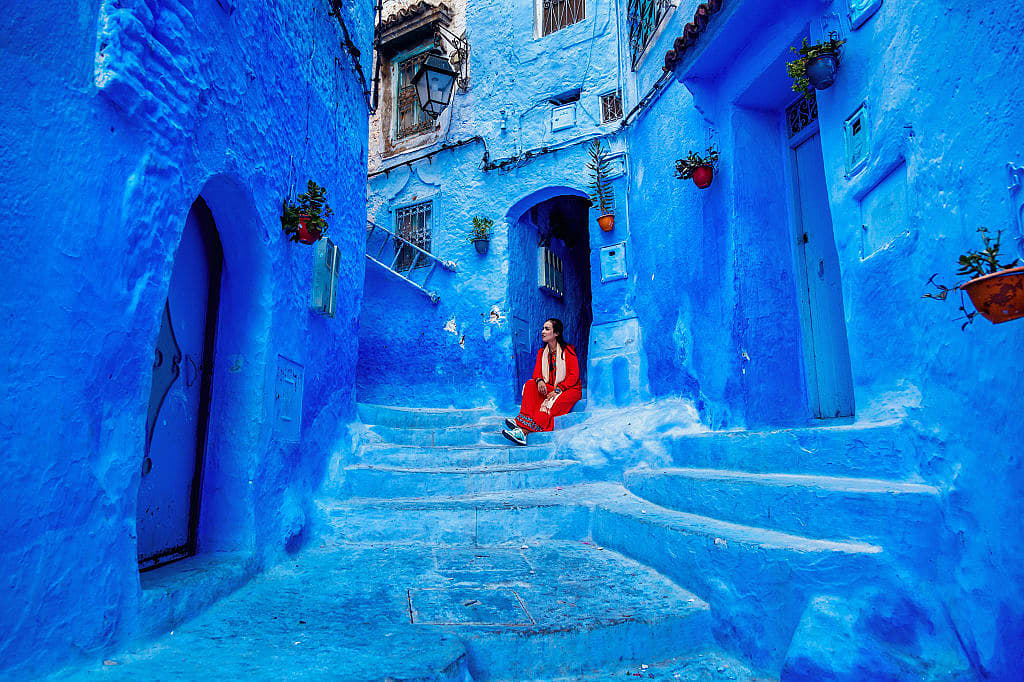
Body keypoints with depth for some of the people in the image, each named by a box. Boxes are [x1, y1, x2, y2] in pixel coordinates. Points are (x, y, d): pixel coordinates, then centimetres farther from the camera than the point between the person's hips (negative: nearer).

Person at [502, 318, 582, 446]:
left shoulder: (568, 350, -8)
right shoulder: (542, 352, 10)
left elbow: (574, 375, -14)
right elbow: (537, 372, 2)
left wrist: (557, 389, -26)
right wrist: (539, 381, -23)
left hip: (569, 389, -6)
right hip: (550, 388, 6)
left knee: (551, 403, -35)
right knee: (530, 384, -21)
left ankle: (524, 430, -48)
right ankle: (524, 422, -37)